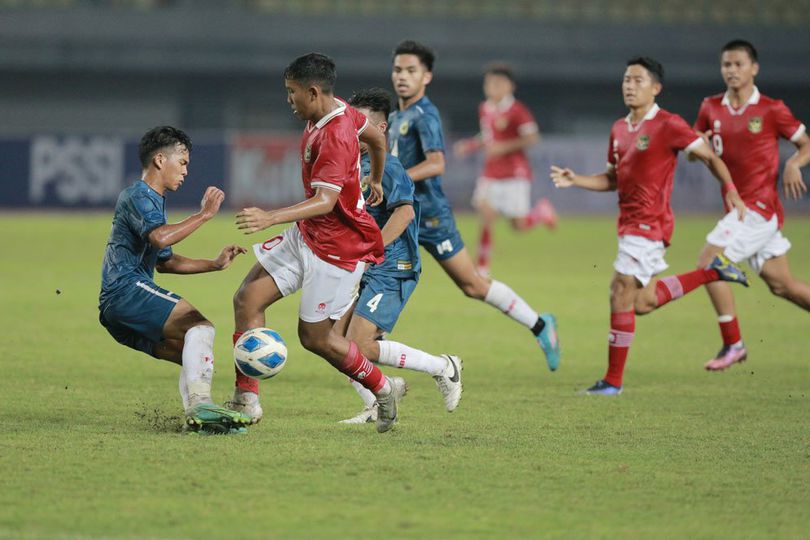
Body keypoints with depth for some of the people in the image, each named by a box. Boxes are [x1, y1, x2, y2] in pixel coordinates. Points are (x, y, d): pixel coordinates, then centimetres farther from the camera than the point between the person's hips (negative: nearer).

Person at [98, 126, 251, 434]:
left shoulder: (154, 200, 27)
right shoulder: (138, 197, -5)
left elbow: (165, 262, 34)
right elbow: (160, 237, -26)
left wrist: (215, 264, 26)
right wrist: (204, 215, -19)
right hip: (127, 290, -10)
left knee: (193, 355, 8)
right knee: (200, 326, -21)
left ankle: (197, 417, -8)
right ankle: (200, 403, -37)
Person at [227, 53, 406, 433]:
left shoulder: (334, 138, -27)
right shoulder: (338, 111, 2)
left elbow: (325, 201, -36)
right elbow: (377, 139, 20)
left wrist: (271, 217, -50)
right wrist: (376, 181, 40)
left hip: (338, 246, -10)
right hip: (306, 235, 10)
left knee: (314, 337, -1)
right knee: (247, 299, -2)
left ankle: (384, 390, 22)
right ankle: (246, 401, 1)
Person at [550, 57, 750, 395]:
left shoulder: (668, 126, -10)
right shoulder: (619, 129, 13)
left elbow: (710, 157, -7)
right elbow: (612, 179, 21)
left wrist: (730, 190, -21)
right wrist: (575, 181, 6)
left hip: (649, 223, -9)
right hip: (629, 223, 9)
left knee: (621, 292, -11)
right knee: (643, 302, 12)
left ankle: (613, 380, -4)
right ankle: (713, 272, 26)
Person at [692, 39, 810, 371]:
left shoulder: (771, 110, -7)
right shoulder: (711, 109, 8)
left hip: (761, 205, -6)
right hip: (738, 206, 6)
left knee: (709, 263, -16)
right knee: (781, 285, 8)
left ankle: (733, 344, -8)